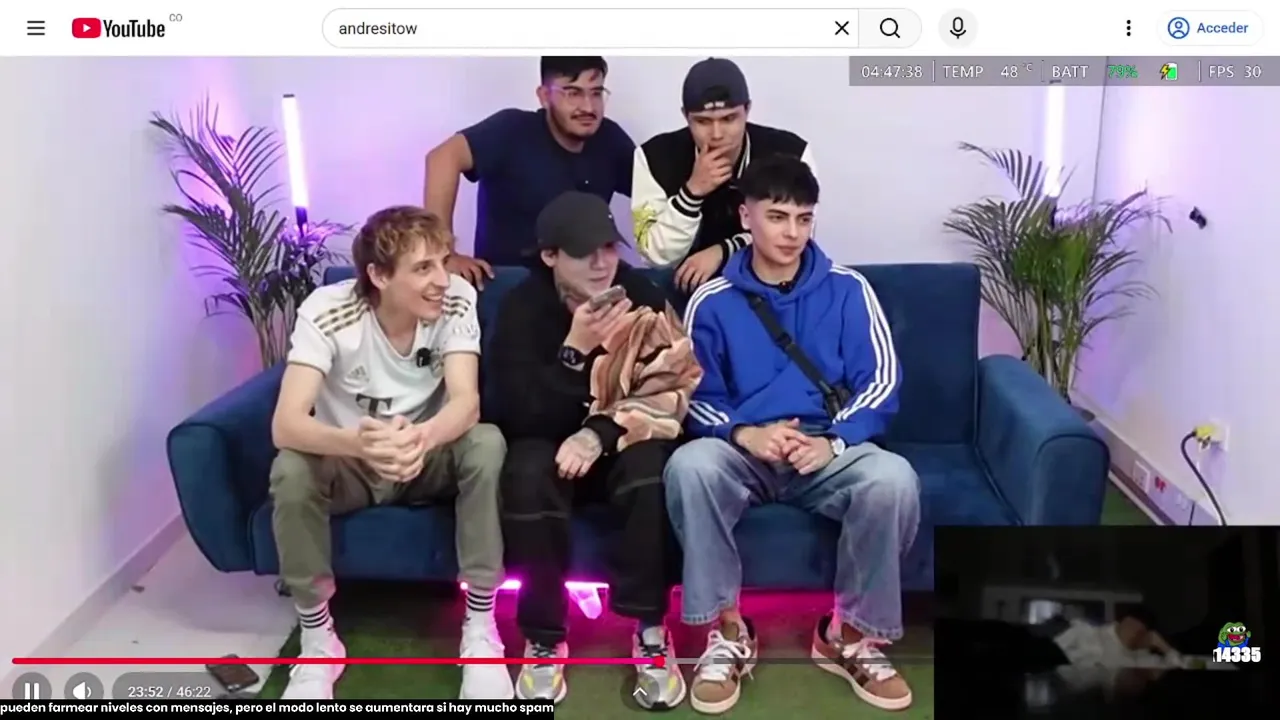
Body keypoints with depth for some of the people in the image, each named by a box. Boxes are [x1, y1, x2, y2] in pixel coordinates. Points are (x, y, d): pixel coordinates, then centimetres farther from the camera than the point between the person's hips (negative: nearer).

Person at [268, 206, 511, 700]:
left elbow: (466, 402, -30)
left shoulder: (456, 301, -19)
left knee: (487, 443, -31)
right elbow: (285, 424, -34)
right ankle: (318, 638, -12)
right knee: (290, 471, -33)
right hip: (349, 464, -1)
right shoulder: (327, 312, -25)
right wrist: (358, 442, -55)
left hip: (428, 460, 1)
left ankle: (480, 628, -17)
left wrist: (422, 437, -54)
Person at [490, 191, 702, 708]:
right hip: (550, 448, 0)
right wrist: (576, 350, -33)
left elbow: (672, 389, -12)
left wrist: (602, 432, -26)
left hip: (621, 446, 1)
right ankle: (544, 638, -18)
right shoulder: (522, 309, -13)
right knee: (527, 471, -34)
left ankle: (650, 629, -19)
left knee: (652, 461, -33)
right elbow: (524, 417, -19)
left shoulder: (643, 300, -10)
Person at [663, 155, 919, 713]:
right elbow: (695, 397, 5)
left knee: (893, 477, -32)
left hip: (832, 451, 0)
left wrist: (833, 441, -17)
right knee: (689, 466, -34)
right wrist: (745, 434, -16)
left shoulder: (847, 290, 6)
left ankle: (851, 633, -10)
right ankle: (728, 631, -17)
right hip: (744, 452, 0)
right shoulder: (711, 301, 6)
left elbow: (882, 381, 1)